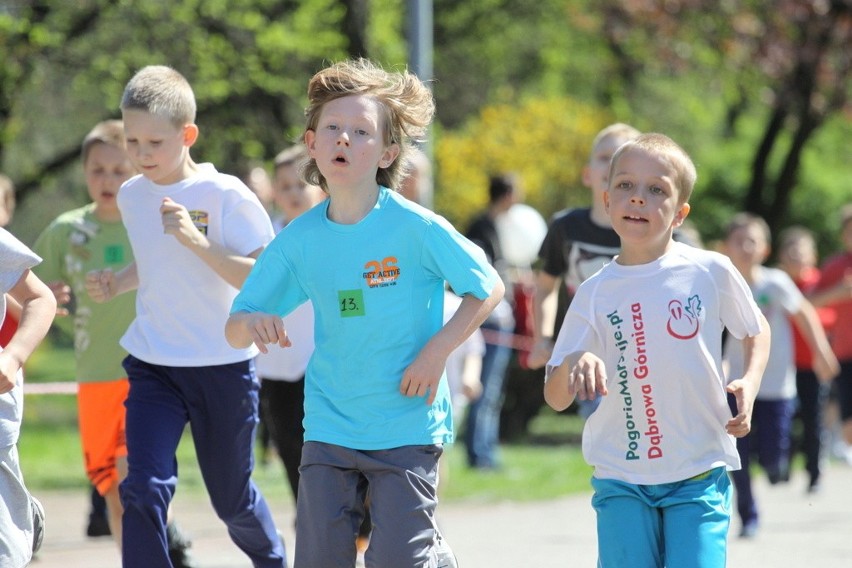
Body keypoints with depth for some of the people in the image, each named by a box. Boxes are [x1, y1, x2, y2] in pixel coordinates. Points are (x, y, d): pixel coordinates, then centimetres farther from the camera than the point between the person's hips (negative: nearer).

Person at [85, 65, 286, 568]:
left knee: (232, 497, 14)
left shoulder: (226, 196, -15)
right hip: (153, 365, 3)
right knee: (144, 488, -17)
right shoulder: (131, 196, 3)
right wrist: (117, 283, 3)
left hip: (223, 366, -3)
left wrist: (196, 240, -30)